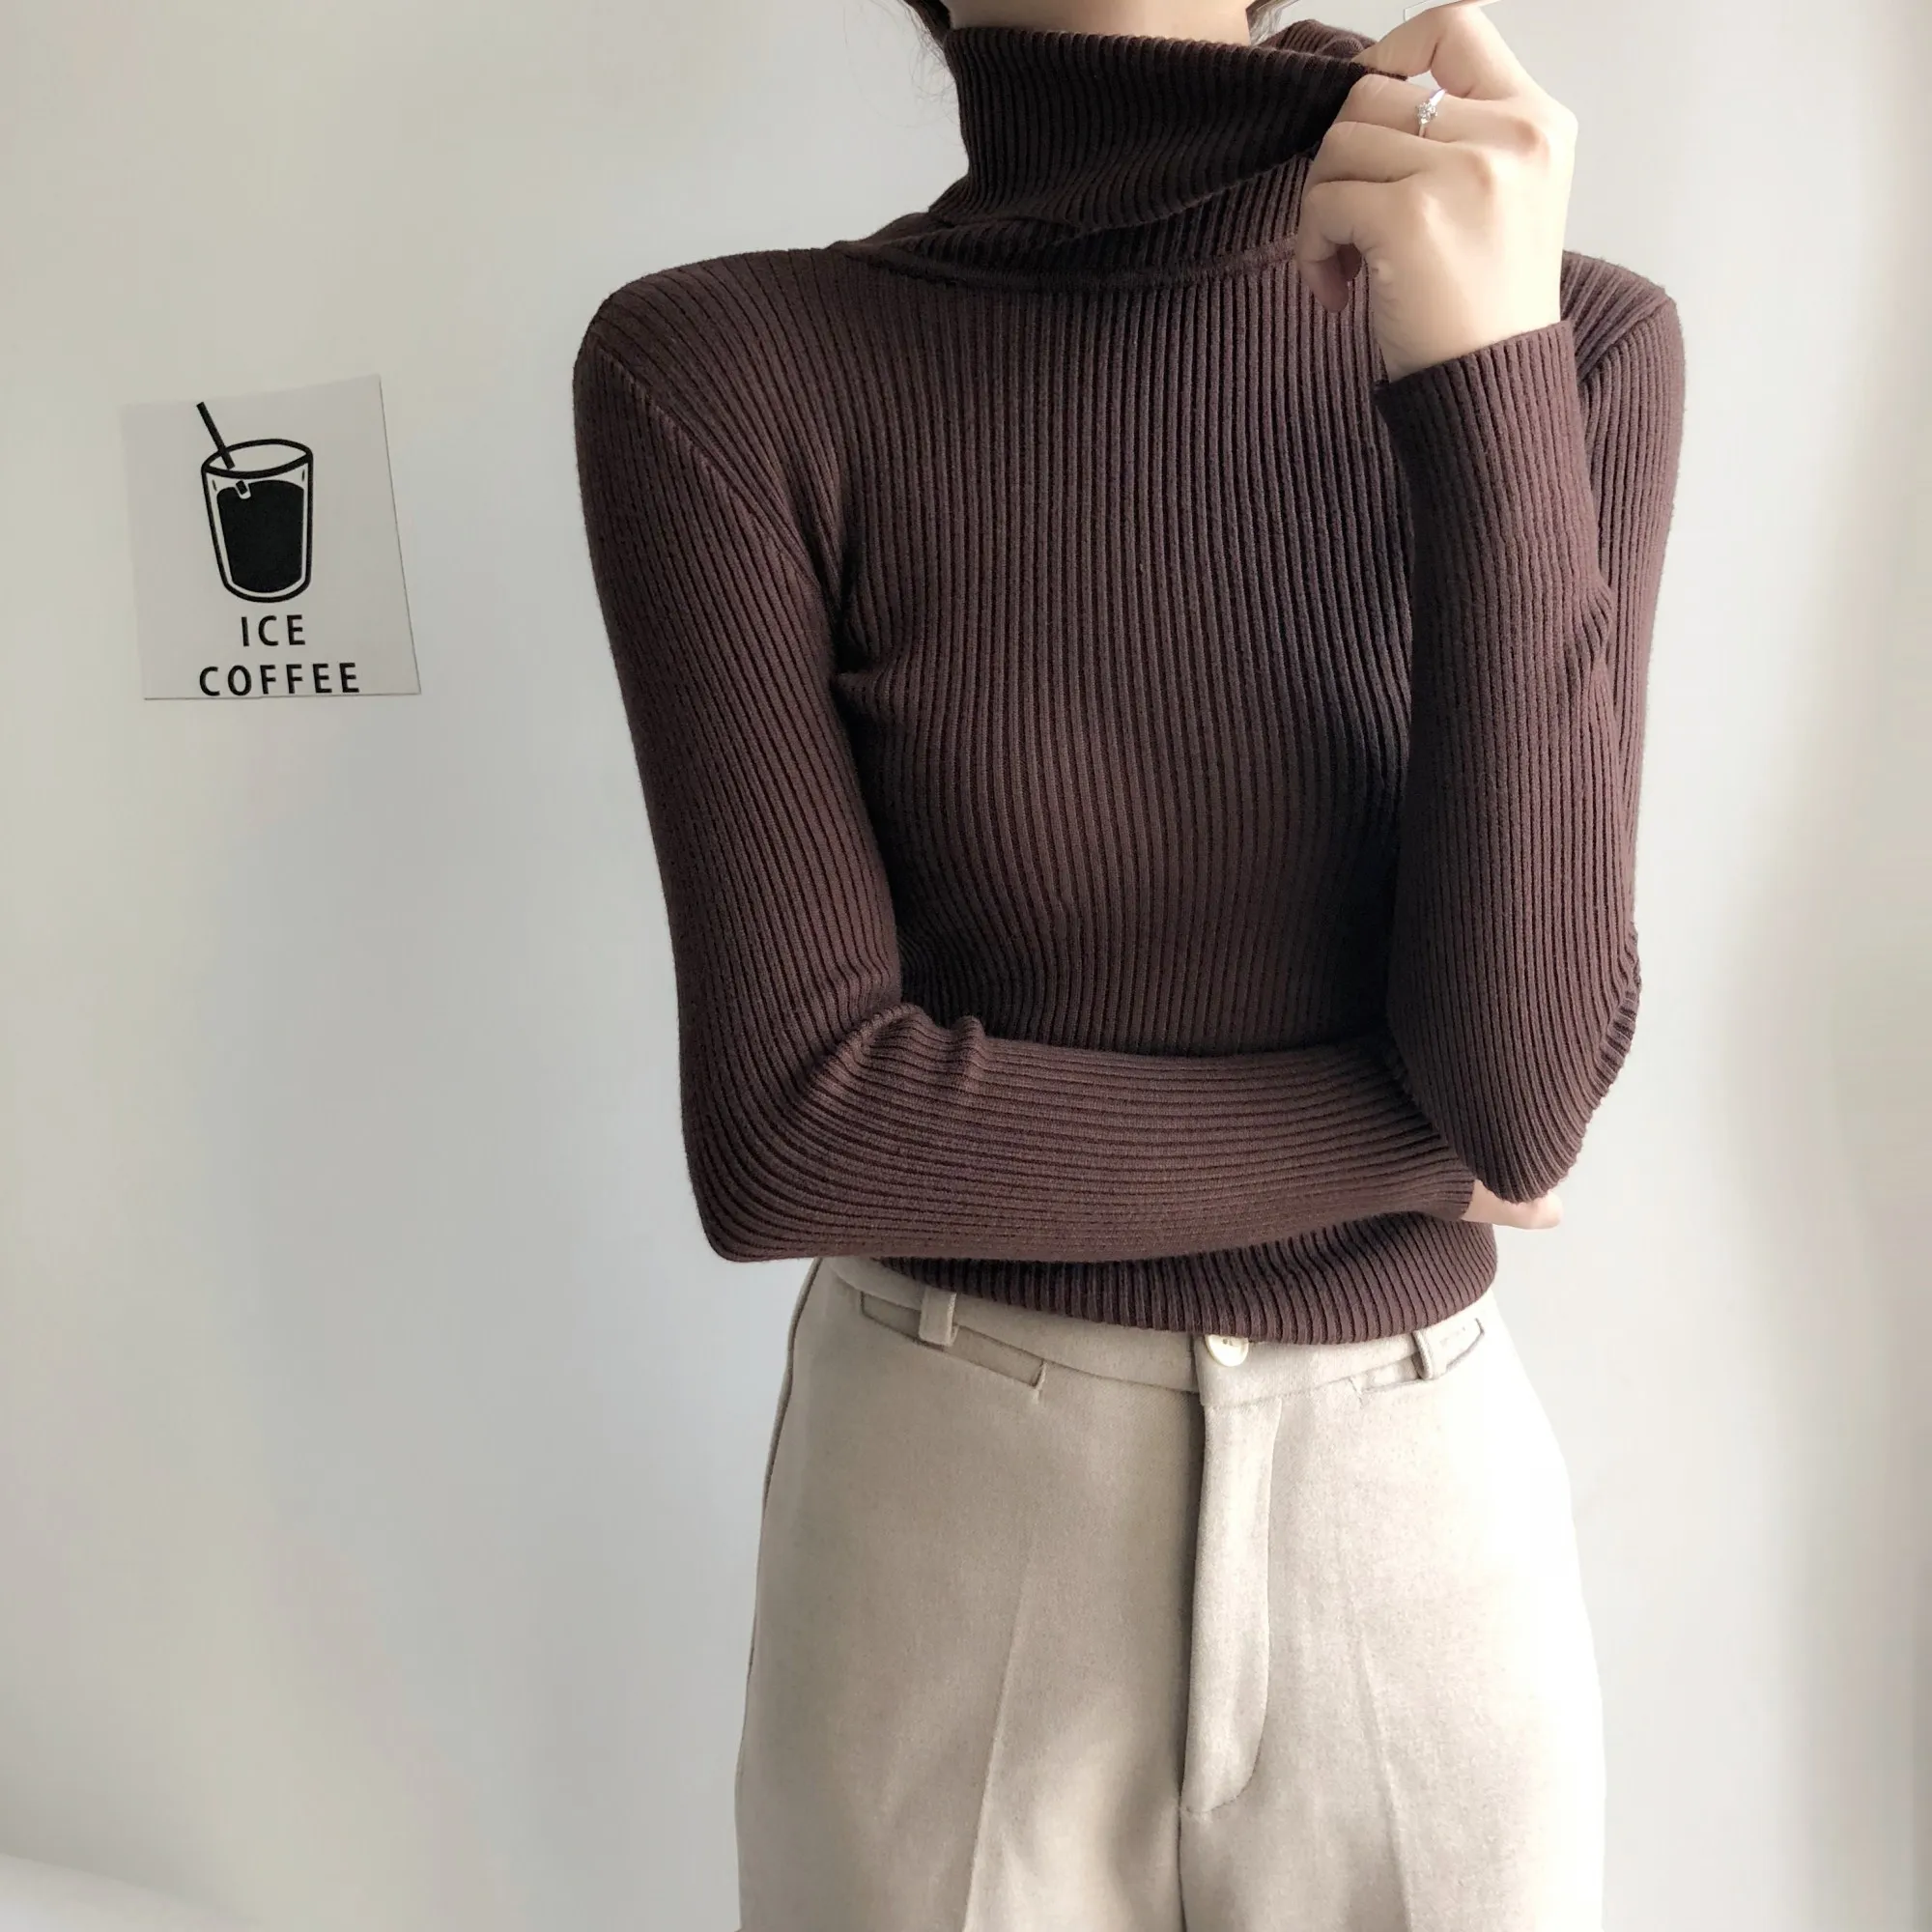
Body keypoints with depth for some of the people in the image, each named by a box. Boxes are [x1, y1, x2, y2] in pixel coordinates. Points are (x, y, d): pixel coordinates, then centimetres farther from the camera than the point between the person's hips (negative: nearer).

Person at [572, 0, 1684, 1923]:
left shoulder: (1568, 340, -6)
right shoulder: (720, 372, -12)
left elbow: (1531, 1081, -15)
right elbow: (792, 1133, -18)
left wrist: (1490, 375, -22)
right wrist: (1417, 1130, -12)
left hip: (1417, 1528, 2)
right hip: (936, 1545, -1)